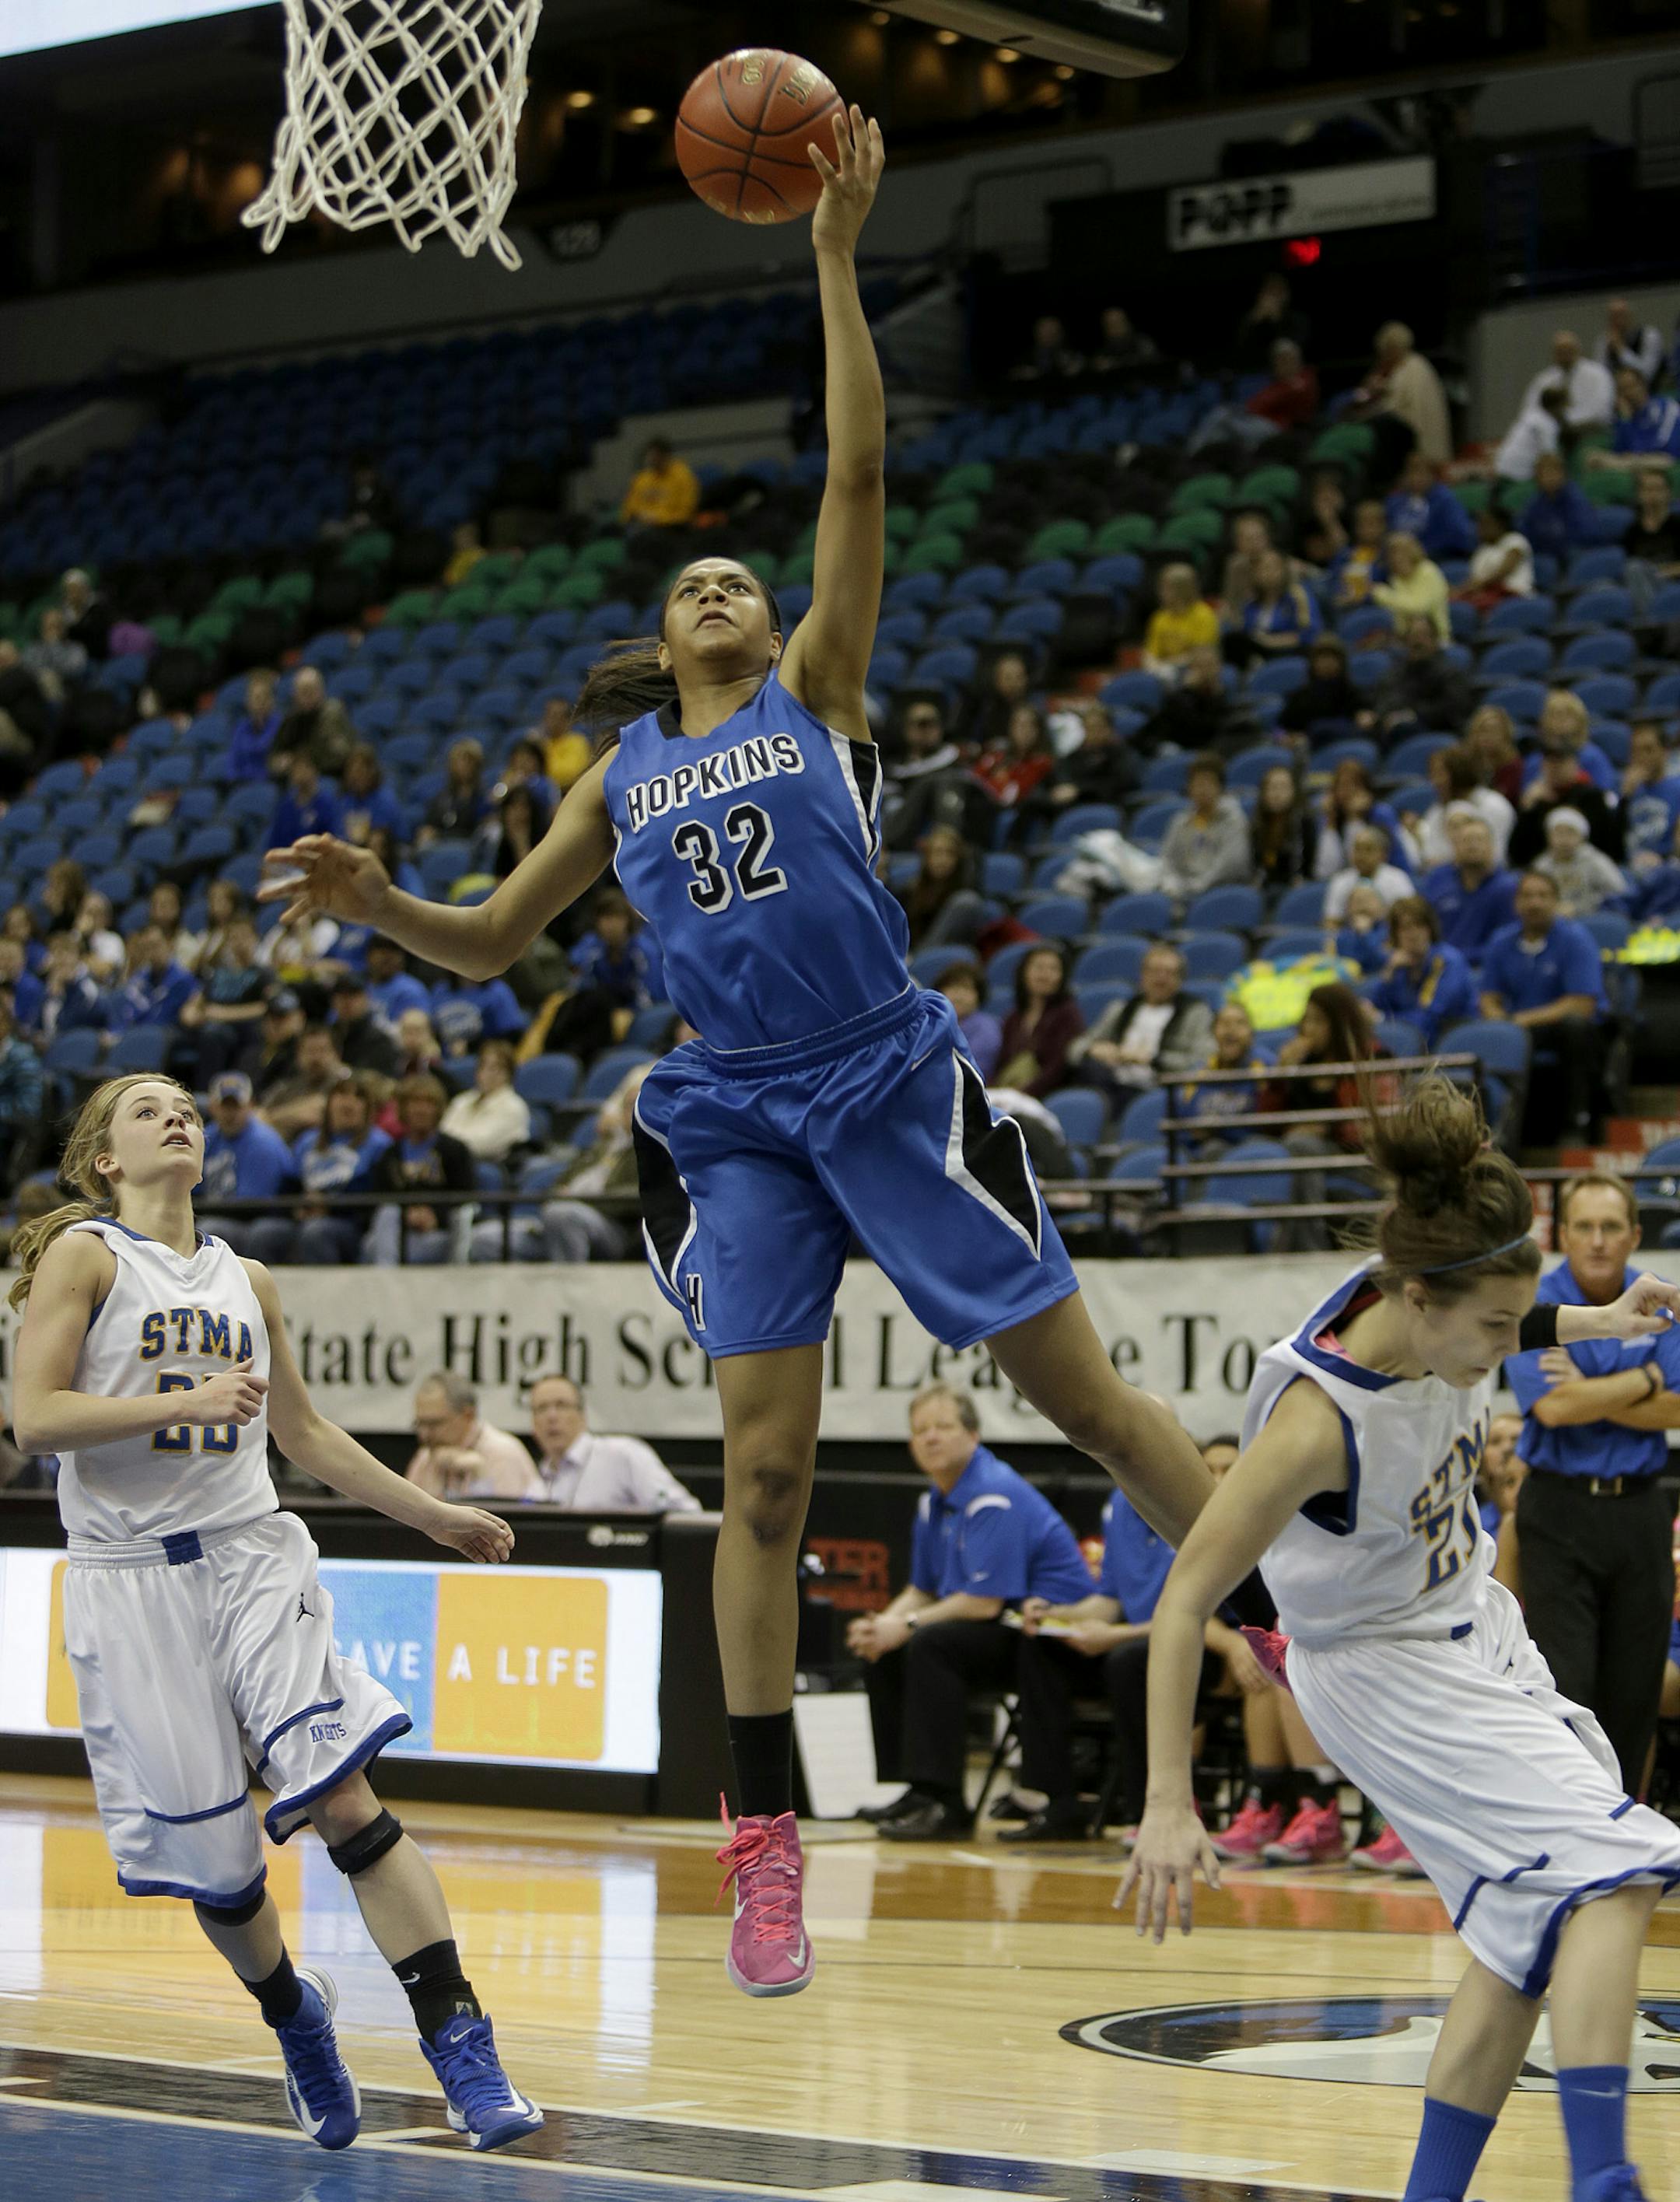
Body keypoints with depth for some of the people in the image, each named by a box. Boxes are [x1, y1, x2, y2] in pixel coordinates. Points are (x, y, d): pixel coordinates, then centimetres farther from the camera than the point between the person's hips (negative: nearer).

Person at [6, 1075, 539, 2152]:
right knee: (211, 1858, 2)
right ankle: (295, 2014, 32)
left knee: (344, 1796, -17)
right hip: (130, 1573, -3)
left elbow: (305, 1432, 26)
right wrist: (187, 1403, -20)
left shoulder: (247, 1282, 15)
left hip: (254, 1557, 3)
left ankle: (461, 2047, -20)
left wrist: (436, 1515, 26)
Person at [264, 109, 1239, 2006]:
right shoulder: (621, 776, 16)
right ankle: (767, 1851, 1)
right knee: (762, 1471, -2)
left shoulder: (817, 688, 7)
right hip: (739, 1123, 3)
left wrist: (836, 258, -8)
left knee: (1083, 1393, -1)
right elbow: (492, 940, 20)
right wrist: (371, 904, 0)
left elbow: (859, 472, -4)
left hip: (893, 1085, -3)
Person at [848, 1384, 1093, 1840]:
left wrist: (907, 1625, -18)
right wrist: (883, 1623, -4)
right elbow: (922, 1590, 17)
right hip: (1005, 1631, 10)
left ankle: (940, 1800, -30)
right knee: (882, 1652, 3)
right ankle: (913, 1789, 3)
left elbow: (985, 1601, -24)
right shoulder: (934, 1502, 11)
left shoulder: (996, 1496, -19)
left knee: (932, 1644, -29)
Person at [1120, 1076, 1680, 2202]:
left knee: (1535, 1933, 10)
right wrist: (1168, 1808, -32)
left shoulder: (1428, 1306, -16)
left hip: (1472, 1621, 8)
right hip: (1385, 1670, -8)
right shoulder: (1320, 1418, -35)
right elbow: (1186, 1602, -30)